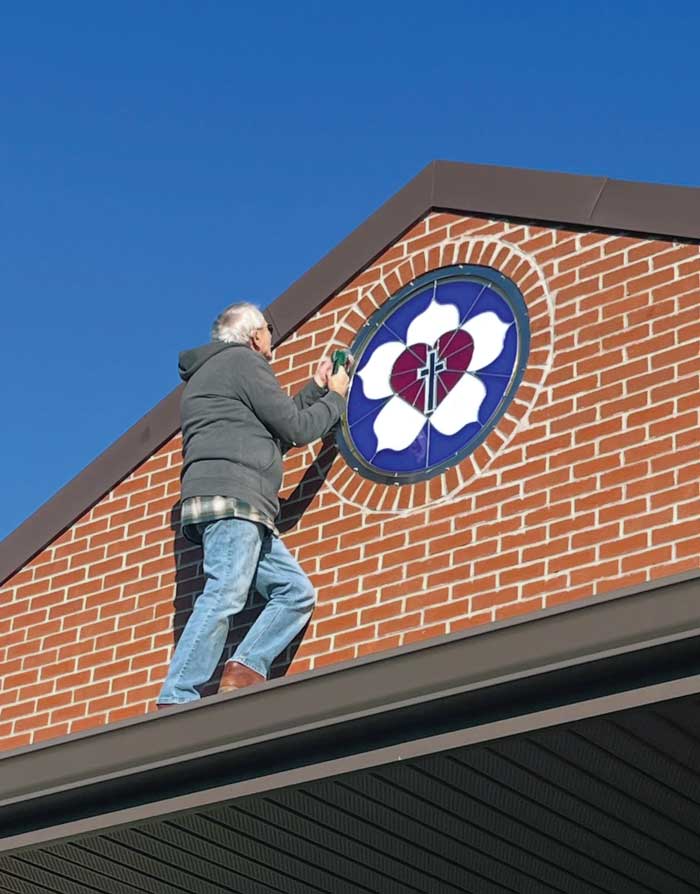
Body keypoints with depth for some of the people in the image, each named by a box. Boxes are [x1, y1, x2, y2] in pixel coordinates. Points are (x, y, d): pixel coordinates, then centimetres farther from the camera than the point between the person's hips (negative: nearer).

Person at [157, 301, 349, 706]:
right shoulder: (243, 361, 3)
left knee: (296, 592, 4)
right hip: (231, 496, -10)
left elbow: (275, 431, 35)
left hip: (245, 510, 10)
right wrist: (335, 398, 18)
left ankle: (245, 672, -13)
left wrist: (316, 389, 36)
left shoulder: (208, 372, 32)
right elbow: (297, 428, 1)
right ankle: (176, 701, -31)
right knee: (225, 596, -21)